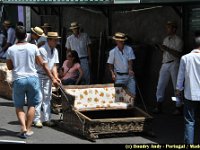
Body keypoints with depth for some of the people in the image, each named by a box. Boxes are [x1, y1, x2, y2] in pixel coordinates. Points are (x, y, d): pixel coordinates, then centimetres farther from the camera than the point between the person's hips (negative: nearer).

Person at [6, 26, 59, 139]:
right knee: (32, 105, 13)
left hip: (18, 80, 0)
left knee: (19, 106, 11)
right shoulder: (33, 47, -4)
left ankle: (23, 127, -7)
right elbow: (43, 64, -2)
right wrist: (53, 78, 4)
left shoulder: (11, 50, -4)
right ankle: (28, 129, 10)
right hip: (32, 78, 0)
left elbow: (9, 67, 6)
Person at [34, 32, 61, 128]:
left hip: (48, 76, 7)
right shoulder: (42, 50, -18)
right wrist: (53, 78, -23)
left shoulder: (55, 51, 6)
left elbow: (54, 66, 5)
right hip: (39, 75, -7)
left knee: (47, 97, 6)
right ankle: (37, 120, -3)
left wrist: (56, 77, -9)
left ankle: (46, 119, 10)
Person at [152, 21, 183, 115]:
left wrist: (167, 49, -22)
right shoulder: (166, 39, 16)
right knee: (160, 85, 3)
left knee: (177, 86, -1)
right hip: (165, 64, 7)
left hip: (174, 64, -7)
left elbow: (178, 54, -16)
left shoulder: (178, 40, -6)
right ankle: (159, 106, 9)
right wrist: (161, 49, 3)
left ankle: (178, 107, 5)